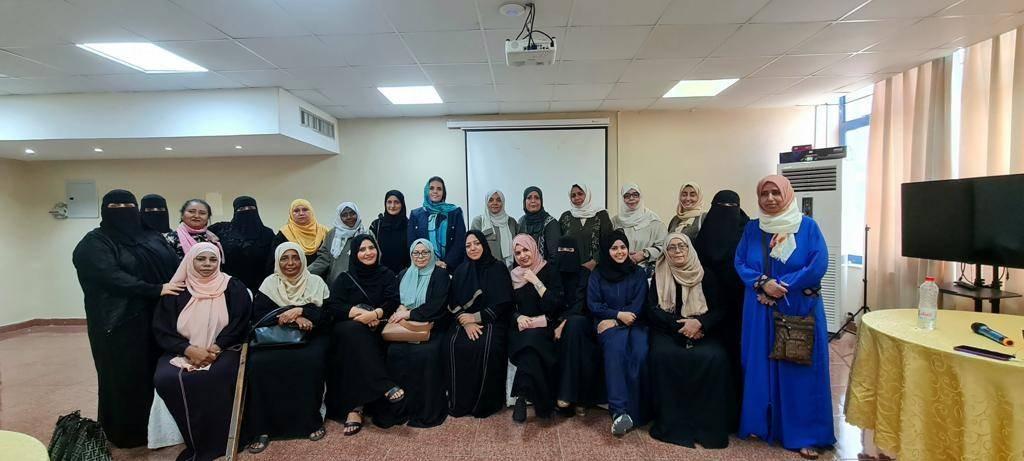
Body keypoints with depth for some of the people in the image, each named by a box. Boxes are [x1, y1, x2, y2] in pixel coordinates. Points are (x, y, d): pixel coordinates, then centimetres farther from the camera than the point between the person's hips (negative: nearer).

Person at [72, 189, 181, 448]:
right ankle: (126, 432, 19)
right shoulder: (94, 243, -3)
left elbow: (177, 266, 7)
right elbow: (111, 276, -18)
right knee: (125, 377, 4)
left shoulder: (154, 239, 14)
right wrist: (155, 290, -23)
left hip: (158, 317, 5)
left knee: (158, 372, 8)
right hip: (119, 322, -5)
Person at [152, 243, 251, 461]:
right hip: (182, 351, 3)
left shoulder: (233, 288, 2)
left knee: (216, 378, -32)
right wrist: (189, 350, -14)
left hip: (222, 351, -2)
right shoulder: (176, 291, 6)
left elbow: (239, 325, -3)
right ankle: (194, 443, -11)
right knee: (165, 379, -27)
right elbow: (161, 330, 2)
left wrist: (214, 349, -17)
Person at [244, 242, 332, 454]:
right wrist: (294, 318, -18)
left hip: (310, 337, -1)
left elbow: (327, 315, -3)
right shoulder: (269, 283, 8)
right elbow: (259, 315, -5)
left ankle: (312, 420, -13)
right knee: (257, 363, -28)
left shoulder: (316, 282, 6)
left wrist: (301, 311, -19)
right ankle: (262, 427, -16)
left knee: (311, 361, -33)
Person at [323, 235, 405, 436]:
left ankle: (354, 407, -36)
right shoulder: (344, 278, 13)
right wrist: (360, 313, -18)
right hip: (348, 329, 0)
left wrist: (375, 314, -22)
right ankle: (385, 385, -41)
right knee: (354, 330, -36)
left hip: (377, 330, 0)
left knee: (356, 334, -33)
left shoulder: (386, 274, 13)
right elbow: (333, 306, -2)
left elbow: (393, 302, -1)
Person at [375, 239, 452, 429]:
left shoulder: (441, 275, 4)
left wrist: (409, 313, -13)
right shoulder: (403, 275, 19)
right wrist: (400, 308, -7)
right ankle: (395, 409, -14)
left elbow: (436, 305, -7)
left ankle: (427, 411, -15)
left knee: (425, 353, -30)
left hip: (432, 327, -3)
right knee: (394, 351, -25)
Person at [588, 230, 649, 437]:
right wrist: (618, 314, -11)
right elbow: (593, 305, 3)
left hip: (635, 324, 1)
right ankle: (619, 411, -41)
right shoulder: (597, 275, 12)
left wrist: (614, 320, -11)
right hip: (609, 324, -1)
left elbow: (638, 305, 3)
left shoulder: (638, 274, 14)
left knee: (640, 354, -31)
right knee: (616, 348, -35)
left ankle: (632, 411, -25)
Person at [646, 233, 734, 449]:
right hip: (667, 331, 0)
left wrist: (699, 323, -18)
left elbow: (719, 311, 2)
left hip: (701, 332, 1)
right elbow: (653, 311, -2)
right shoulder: (659, 277, 6)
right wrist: (680, 326, -16)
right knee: (663, 355, -32)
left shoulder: (706, 276, 6)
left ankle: (709, 423, -13)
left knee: (715, 358, -29)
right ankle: (671, 423, -18)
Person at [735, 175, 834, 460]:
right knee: (761, 365, 8)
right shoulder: (752, 228, 4)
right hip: (760, 310, 2)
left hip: (799, 309, -2)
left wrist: (781, 286, -14)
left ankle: (804, 434, 15)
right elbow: (740, 263, 2)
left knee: (799, 368, 3)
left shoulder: (807, 226, -3)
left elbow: (819, 265, -11)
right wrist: (763, 284, -15)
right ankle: (761, 424, 22)